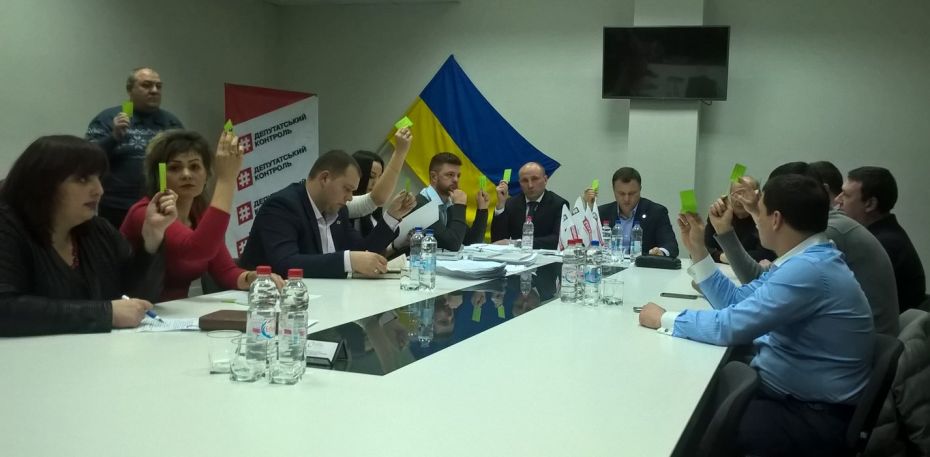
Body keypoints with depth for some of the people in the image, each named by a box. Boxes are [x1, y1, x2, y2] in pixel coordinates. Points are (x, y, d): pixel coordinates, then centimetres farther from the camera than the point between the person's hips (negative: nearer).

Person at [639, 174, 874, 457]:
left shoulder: (808, 268, -26)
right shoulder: (805, 259, 7)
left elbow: (729, 326, -27)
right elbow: (736, 301, 14)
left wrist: (664, 319, -13)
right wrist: (697, 249, 8)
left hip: (814, 417, -9)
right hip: (786, 389, 9)